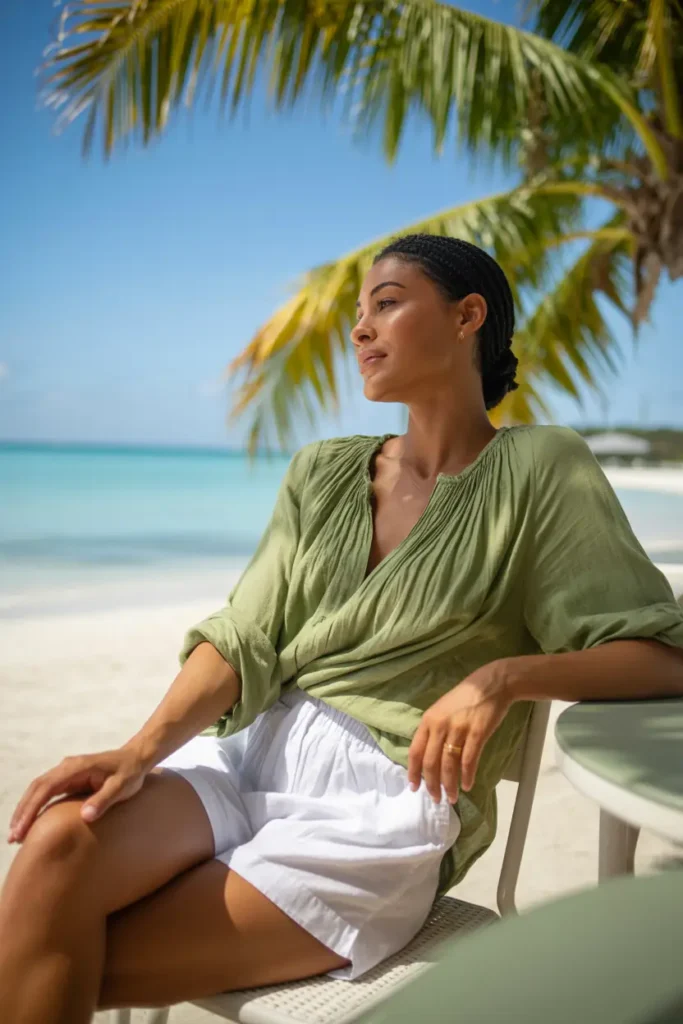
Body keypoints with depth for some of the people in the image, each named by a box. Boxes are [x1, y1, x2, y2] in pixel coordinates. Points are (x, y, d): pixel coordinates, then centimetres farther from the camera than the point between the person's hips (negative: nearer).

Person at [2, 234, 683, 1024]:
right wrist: (142, 750, -13)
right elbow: (245, 638, 4)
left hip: (391, 793, -4)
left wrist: (504, 675, -23)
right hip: (260, 746, 5)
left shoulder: (539, 470, -1)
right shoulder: (322, 472, 13)